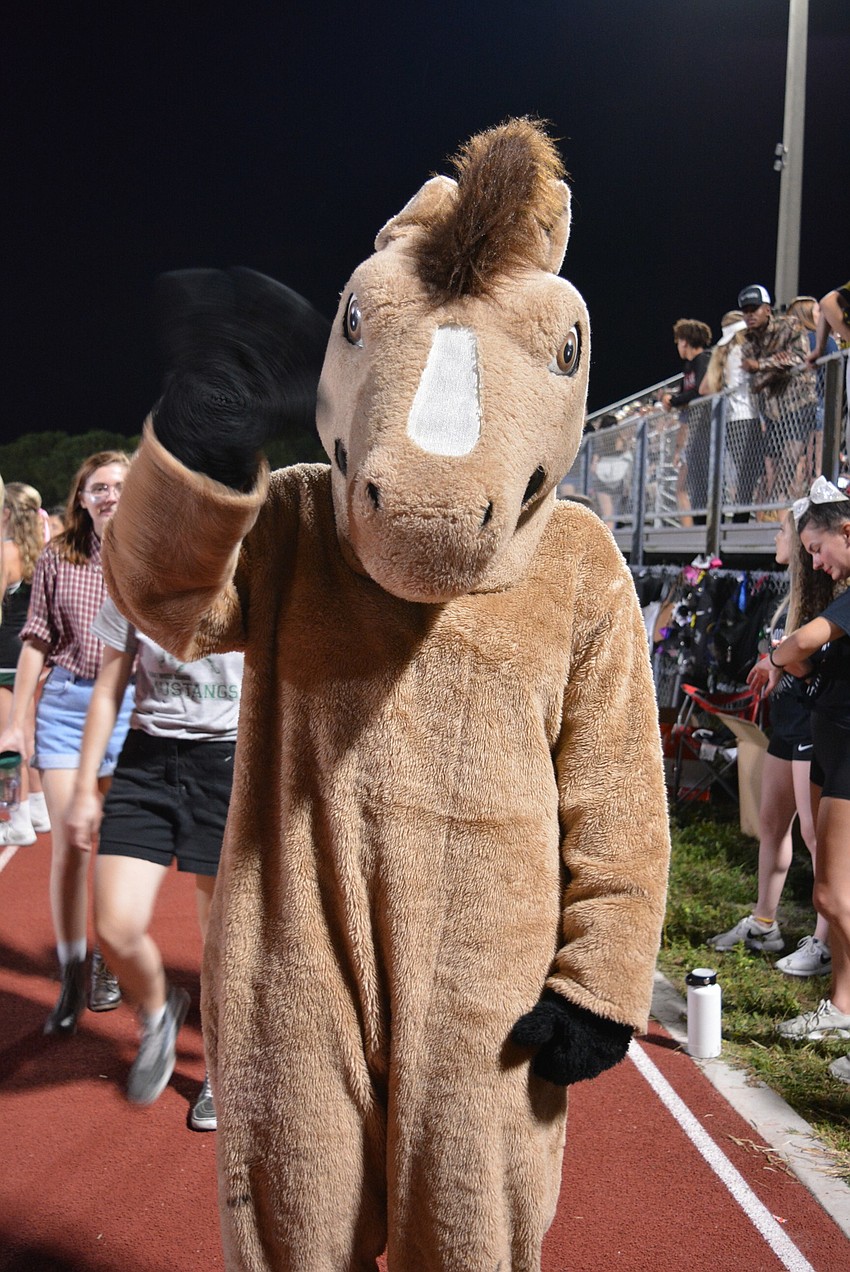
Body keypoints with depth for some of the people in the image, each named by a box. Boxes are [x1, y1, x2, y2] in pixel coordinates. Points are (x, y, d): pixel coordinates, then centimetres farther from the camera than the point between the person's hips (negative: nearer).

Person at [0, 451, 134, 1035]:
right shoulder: (58, 558, 2)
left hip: (133, 708, -1)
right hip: (64, 705, 1)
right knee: (67, 845, 0)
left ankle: (108, 958, 29)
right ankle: (72, 981, 12)